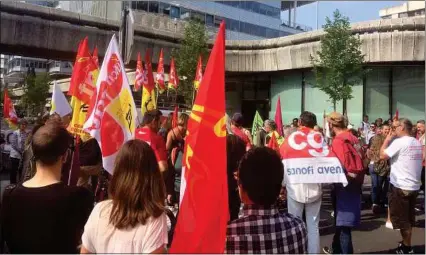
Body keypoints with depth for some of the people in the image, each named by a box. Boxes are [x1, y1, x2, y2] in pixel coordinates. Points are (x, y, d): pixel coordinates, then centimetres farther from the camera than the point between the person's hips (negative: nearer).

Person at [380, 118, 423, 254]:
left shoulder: (399, 142, -16)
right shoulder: (417, 143, 8)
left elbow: (382, 155, -15)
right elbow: (419, 161, 17)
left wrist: (387, 139, -5)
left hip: (401, 186, -8)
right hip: (414, 185, 8)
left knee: (401, 218, 3)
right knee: (409, 217, 18)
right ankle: (406, 243, 29)